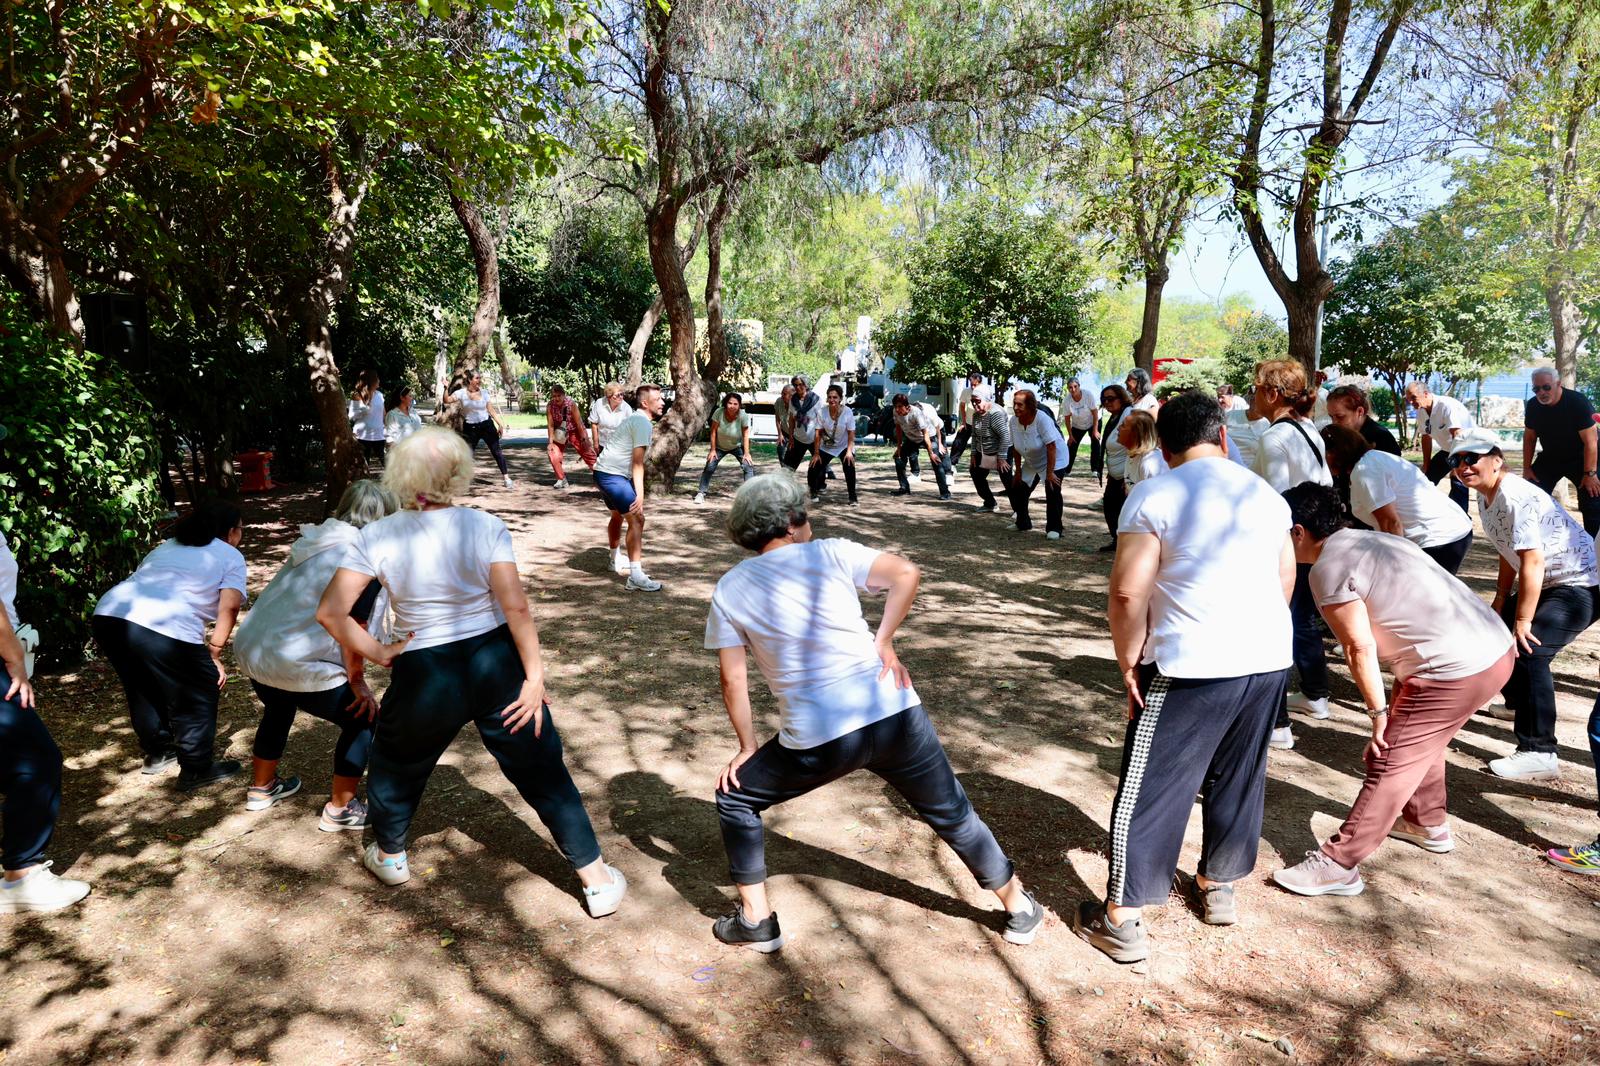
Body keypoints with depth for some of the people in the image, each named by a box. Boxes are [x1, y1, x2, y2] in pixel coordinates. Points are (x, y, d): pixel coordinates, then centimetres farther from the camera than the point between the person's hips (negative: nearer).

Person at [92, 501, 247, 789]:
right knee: (199, 694, 12)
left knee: (142, 688, 29)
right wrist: (214, 653, 7)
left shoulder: (166, 547, 34)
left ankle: (157, 752, 45)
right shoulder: (230, 556, 15)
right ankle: (196, 770, 21)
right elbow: (229, 606, 0)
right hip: (163, 628, -7)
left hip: (107, 616, 7)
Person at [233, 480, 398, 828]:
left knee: (279, 709, 35)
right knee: (363, 719, 9)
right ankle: (340, 810, 16)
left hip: (249, 648, 9)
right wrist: (358, 683, -5)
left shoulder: (319, 542, 12)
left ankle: (261, 789, 52)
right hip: (297, 665, -9)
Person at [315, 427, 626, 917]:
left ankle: (389, 856, 52)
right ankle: (597, 880, 17)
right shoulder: (485, 527, -11)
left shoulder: (377, 537, -8)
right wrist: (535, 676, -10)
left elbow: (331, 612, -12)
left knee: (397, 762, 29)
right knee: (542, 770, 10)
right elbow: (515, 607, -17)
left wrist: (378, 653, 0)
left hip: (423, 676, 1)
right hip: (496, 665, 0)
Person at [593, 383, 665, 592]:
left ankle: (616, 559, 49)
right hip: (613, 475, -11)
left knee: (618, 515, 29)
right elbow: (637, 463, -20)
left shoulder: (636, 419, 18)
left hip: (604, 472, 11)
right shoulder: (643, 422, -14)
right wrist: (640, 494, -22)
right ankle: (636, 577, -23)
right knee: (636, 518, -17)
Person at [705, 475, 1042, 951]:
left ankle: (756, 920, 25)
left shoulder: (729, 590, 6)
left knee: (734, 798, 23)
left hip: (817, 739, -1)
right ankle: (1021, 909, 36)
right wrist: (883, 642, 1)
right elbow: (906, 572, -5)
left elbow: (734, 681, 5)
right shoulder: (829, 553, 5)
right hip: (894, 714, 2)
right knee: (953, 814, 22)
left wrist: (748, 747, 15)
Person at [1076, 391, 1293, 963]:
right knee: (1238, 780, 21)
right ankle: (1218, 888, 38)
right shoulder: (1266, 494, 10)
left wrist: (1129, 661, -4)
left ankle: (1120, 920, 9)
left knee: (1149, 791, 2)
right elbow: (1287, 578, 17)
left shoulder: (1152, 496, -9)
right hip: (1270, 659, 6)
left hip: (1191, 666, -6)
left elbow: (1128, 590, -15)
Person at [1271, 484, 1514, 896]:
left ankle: (1337, 865, 1)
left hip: (1457, 669, -9)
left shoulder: (1329, 567, -12)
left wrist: (1379, 712, -5)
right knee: (1420, 739, 27)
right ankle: (1427, 824, 45)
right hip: (1495, 646, 9)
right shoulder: (1373, 539, 16)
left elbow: (1360, 648, -14)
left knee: (1392, 762, -5)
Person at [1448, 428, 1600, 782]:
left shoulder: (1517, 497, -26)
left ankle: (1538, 754, -21)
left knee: (1528, 651, -25)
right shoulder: (1485, 500, 4)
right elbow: (1509, 554, 13)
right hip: (1547, 584, 11)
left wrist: (1523, 621, -25)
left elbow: (1533, 561, -28)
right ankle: (1517, 699, 48)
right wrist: (1500, 602, 14)